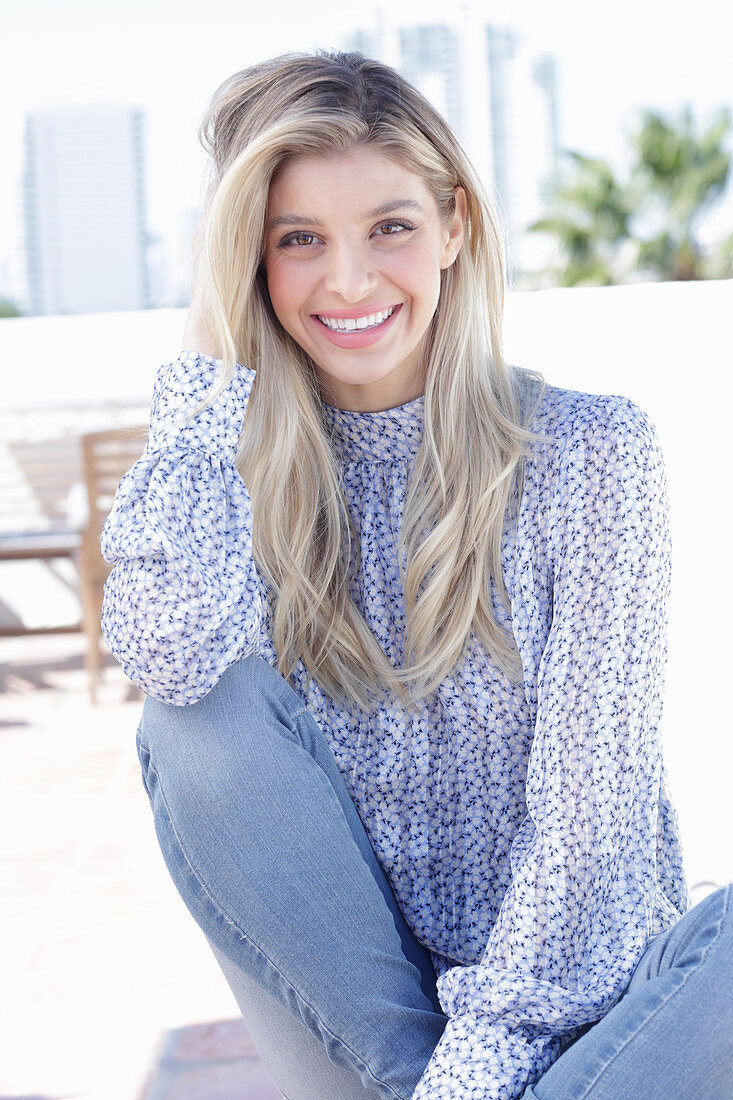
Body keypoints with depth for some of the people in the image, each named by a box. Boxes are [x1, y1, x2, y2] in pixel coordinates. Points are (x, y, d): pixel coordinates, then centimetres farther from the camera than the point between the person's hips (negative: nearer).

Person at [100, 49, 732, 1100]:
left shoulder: (595, 453, -7)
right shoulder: (241, 476, 1)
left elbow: (592, 799, -12)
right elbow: (169, 653, -22)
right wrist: (214, 356, -11)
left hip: (566, 993, -1)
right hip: (354, 1003, 2)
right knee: (200, 717, -21)